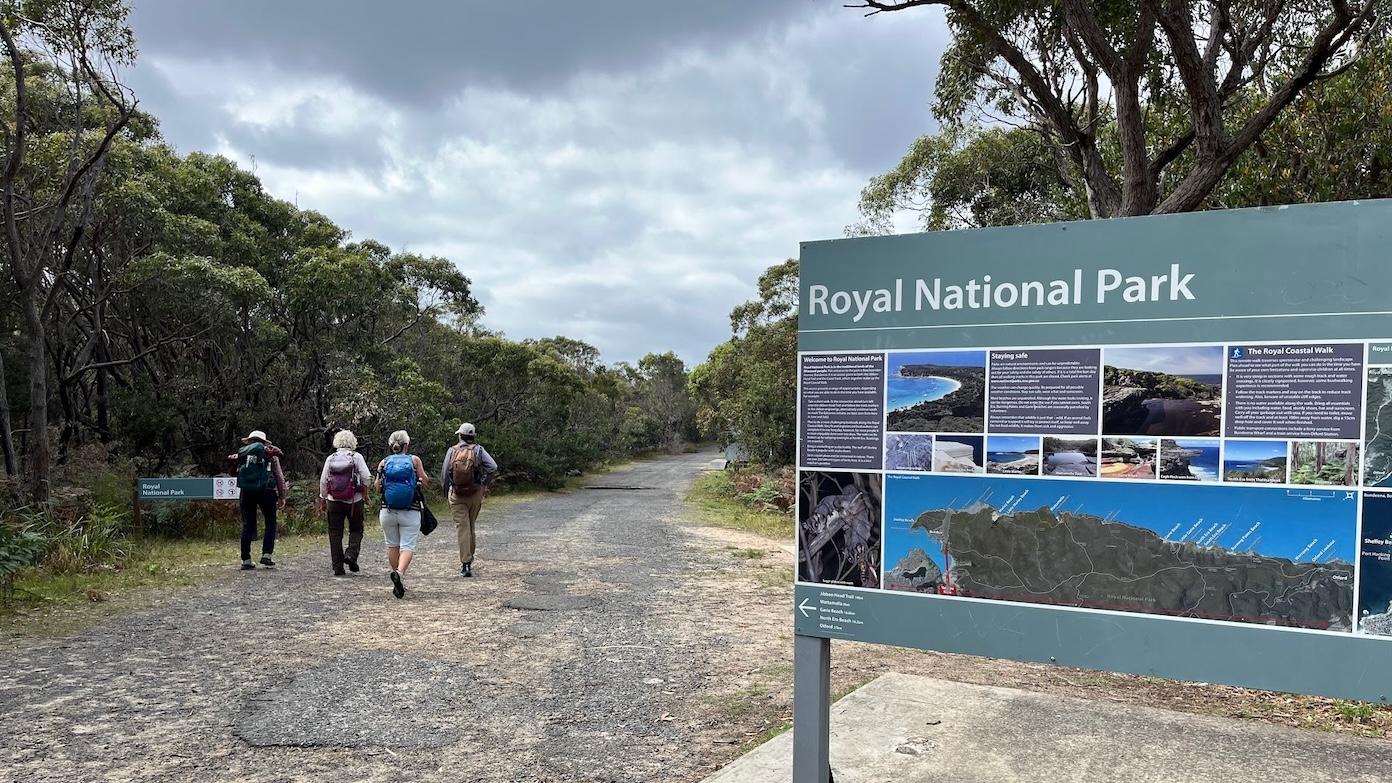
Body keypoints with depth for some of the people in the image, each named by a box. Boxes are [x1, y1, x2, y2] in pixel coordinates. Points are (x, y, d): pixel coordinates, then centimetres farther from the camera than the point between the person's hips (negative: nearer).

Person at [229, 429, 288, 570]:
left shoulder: (242, 453, 12)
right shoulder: (270, 453, 9)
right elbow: (279, 476, 6)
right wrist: (282, 496, 8)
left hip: (246, 492, 2)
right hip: (265, 491, -2)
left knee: (247, 525, 8)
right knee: (270, 523, 11)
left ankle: (246, 560, 7)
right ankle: (266, 555, -1)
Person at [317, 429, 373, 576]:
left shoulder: (330, 458, 3)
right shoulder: (356, 457, -4)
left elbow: (323, 481, 3)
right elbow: (367, 478, -10)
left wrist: (322, 500, 12)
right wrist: (365, 493, 6)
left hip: (334, 502, 2)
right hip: (354, 501, -2)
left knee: (335, 533, 7)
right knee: (356, 530, 13)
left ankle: (337, 567, 6)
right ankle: (351, 554, -9)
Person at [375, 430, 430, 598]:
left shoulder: (384, 463, 2)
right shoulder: (414, 460, -3)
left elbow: (378, 488, 6)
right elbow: (424, 484, -1)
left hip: (388, 511, 2)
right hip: (410, 512, -2)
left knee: (392, 545, 16)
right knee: (407, 546, -2)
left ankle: (399, 582, 23)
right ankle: (400, 573, -28)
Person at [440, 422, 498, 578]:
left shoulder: (451, 451, -1)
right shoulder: (478, 450, -2)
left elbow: (444, 474, -2)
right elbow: (493, 467, -13)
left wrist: (446, 487, 16)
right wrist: (485, 484, 1)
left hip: (457, 495, -1)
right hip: (475, 493, 1)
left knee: (462, 528, -1)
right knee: (471, 525, 19)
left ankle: (465, 565, -7)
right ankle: (470, 556, 32)